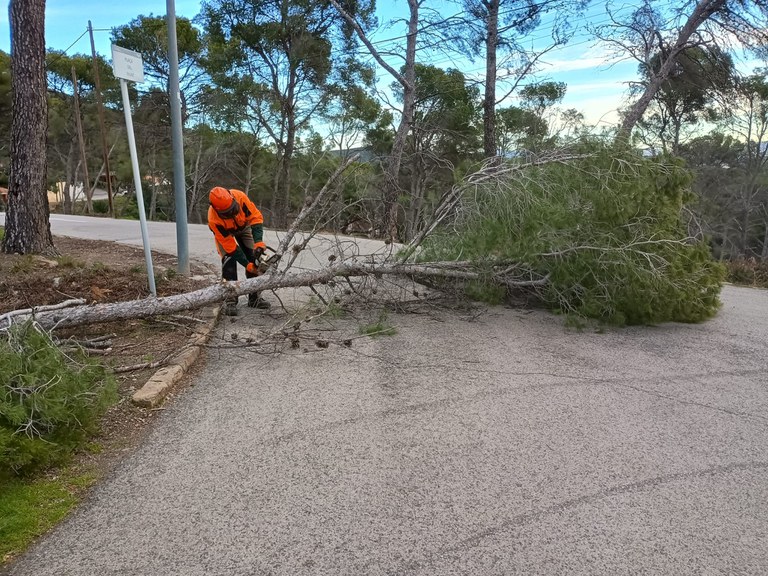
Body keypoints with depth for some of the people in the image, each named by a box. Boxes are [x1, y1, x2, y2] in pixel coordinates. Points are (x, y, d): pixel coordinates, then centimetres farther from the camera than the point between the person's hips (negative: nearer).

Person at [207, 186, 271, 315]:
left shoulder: (240, 197, -40)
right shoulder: (214, 219, -40)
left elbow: (256, 217, -30)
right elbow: (229, 245, -33)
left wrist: (258, 242, -41)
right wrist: (246, 264, -33)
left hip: (243, 227, 3)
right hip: (224, 233, -2)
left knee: (253, 259, -5)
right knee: (229, 261, -20)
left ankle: (254, 297, 4)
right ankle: (230, 300, -13)